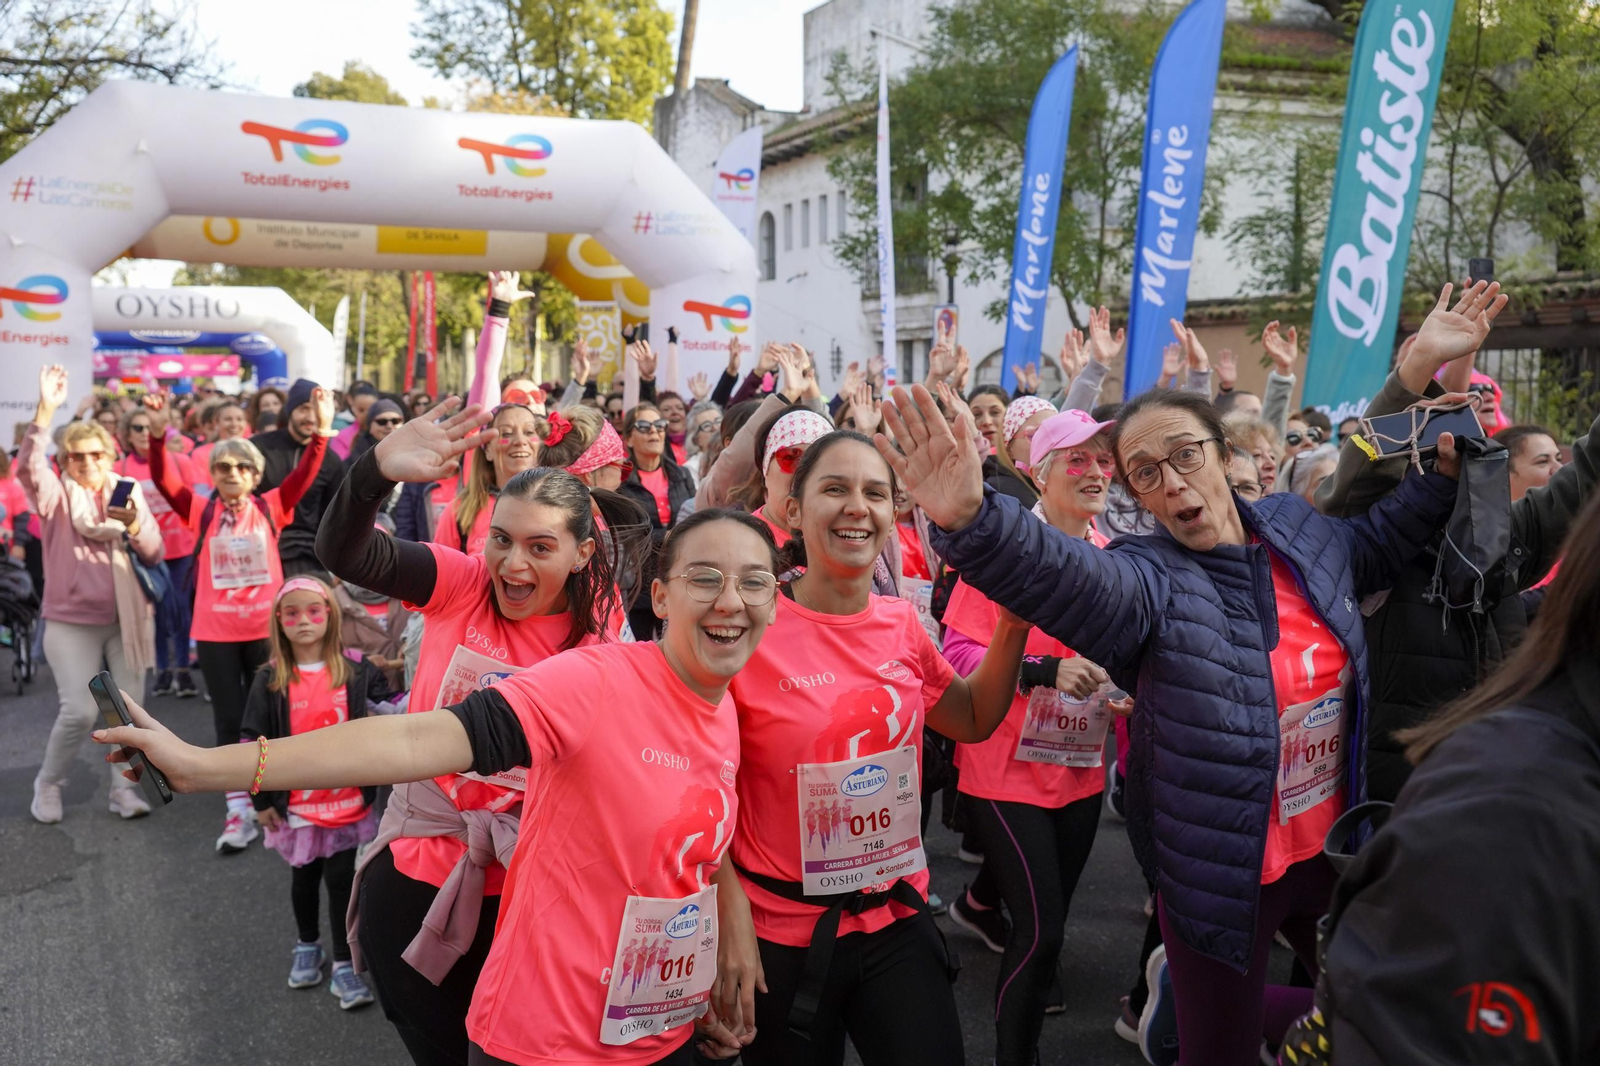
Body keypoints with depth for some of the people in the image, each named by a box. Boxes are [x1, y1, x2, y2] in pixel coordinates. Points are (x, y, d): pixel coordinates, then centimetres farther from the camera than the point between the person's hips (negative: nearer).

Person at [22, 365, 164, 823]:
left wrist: (134, 527, -20)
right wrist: (46, 410, -34)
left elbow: (155, 555, 1)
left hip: (125, 619, 3)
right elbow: (27, 468, -23)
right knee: (80, 711, -11)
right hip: (71, 620, -3)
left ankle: (124, 787, 16)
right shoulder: (57, 495, 0)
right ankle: (48, 783, 14)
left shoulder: (129, 493, 7)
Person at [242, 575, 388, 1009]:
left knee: (342, 879, 2)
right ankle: (308, 947, 41)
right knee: (305, 877, 18)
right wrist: (261, 799, 0)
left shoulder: (356, 671, -5)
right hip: (297, 804, 1)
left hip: (347, 800, -1)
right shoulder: (271, 681, -4)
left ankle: (344, 965, 15)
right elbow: (252, 740, 0)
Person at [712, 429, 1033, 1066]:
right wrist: (731, 922, -16)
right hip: (782, 936, -4)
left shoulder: (902, 624, -2)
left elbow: (974, 720, 14)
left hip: (897, 919, 4)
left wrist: (1014, 619, 1)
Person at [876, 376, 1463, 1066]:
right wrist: (970, 522, -60)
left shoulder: (1303, 531, -1)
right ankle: (1181, 1001, 40)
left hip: (1329, 847, 5)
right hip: (1225, 874, -5)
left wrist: (1441, 475, 7)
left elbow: (1380, 542, 22)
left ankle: (1181, 1000, 40)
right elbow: (1060, 574, -41)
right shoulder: (1148, 581, -18)